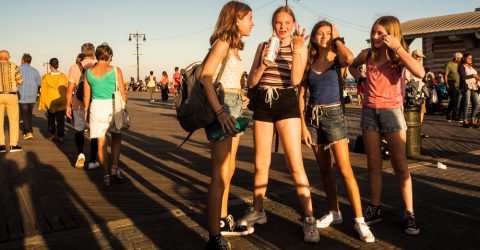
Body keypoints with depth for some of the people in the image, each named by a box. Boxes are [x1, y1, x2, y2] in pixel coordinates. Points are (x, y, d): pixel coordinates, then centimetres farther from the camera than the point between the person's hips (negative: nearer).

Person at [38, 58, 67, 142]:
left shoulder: (46, 77, -8)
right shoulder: (63, 76, -3)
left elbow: (43, 92, -3)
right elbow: (66, 90, 5)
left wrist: (43, 104, 4)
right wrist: (67, 102, 14)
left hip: (50, 102, -1)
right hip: (61, 102, 1)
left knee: (51, 119, 16)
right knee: (60, 120, 3)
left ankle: (52, 135, 17)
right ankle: (60, 136, 0)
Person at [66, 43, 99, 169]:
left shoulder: (74, 68, -2)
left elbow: (70, 89, -3)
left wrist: (68, 106, 5)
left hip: (78, 105, 1)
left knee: (79, 130, 19)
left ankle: (80, 154, 0)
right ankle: (92, 161, 11)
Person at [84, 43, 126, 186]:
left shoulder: (88, 72, 2)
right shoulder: (115, 70, -5)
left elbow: (87, 96, 7)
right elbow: (123, 93, -5)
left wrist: (86, 112, 18)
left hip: (96, 107, 2)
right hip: (112, 107, -1)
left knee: (101, 143, 11)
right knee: (116, 136, 21)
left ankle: (106, 174, 14)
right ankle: (115, 167, 7)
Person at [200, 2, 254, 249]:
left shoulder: (234, 46, 18)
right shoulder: (223, 42, -9)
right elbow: (205, 77, -20)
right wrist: (219, 111, -29)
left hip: (233, 108, 10)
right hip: (222, 108, -10)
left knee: (228, 171, 17)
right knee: (220, 175, -9)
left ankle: (224, 221, 31)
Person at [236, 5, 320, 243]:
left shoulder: (300, 48, 4)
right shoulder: (263, 46, 10)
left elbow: (295, 80, -12)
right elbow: (251, 82, 4)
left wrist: (297, 49, -19)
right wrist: (263, 63, -12)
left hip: (286, 103, -3)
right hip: (262, 103, 3)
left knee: (295, 163, -10)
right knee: (261, 163, 10)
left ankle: (309, 218, -2)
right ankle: (257, 210, 26)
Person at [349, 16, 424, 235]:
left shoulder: (398, 56, -7)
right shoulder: (367, 54, 3)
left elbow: (420, 72, -27)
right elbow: (352, 65, 26)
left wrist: (397, 47, -24)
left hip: (392, 110, -3)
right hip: (369, 110, 3)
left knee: (400, 165, 0)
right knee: (373, 164, 9)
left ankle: (409, 213, 8)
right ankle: (375, 209, 19)